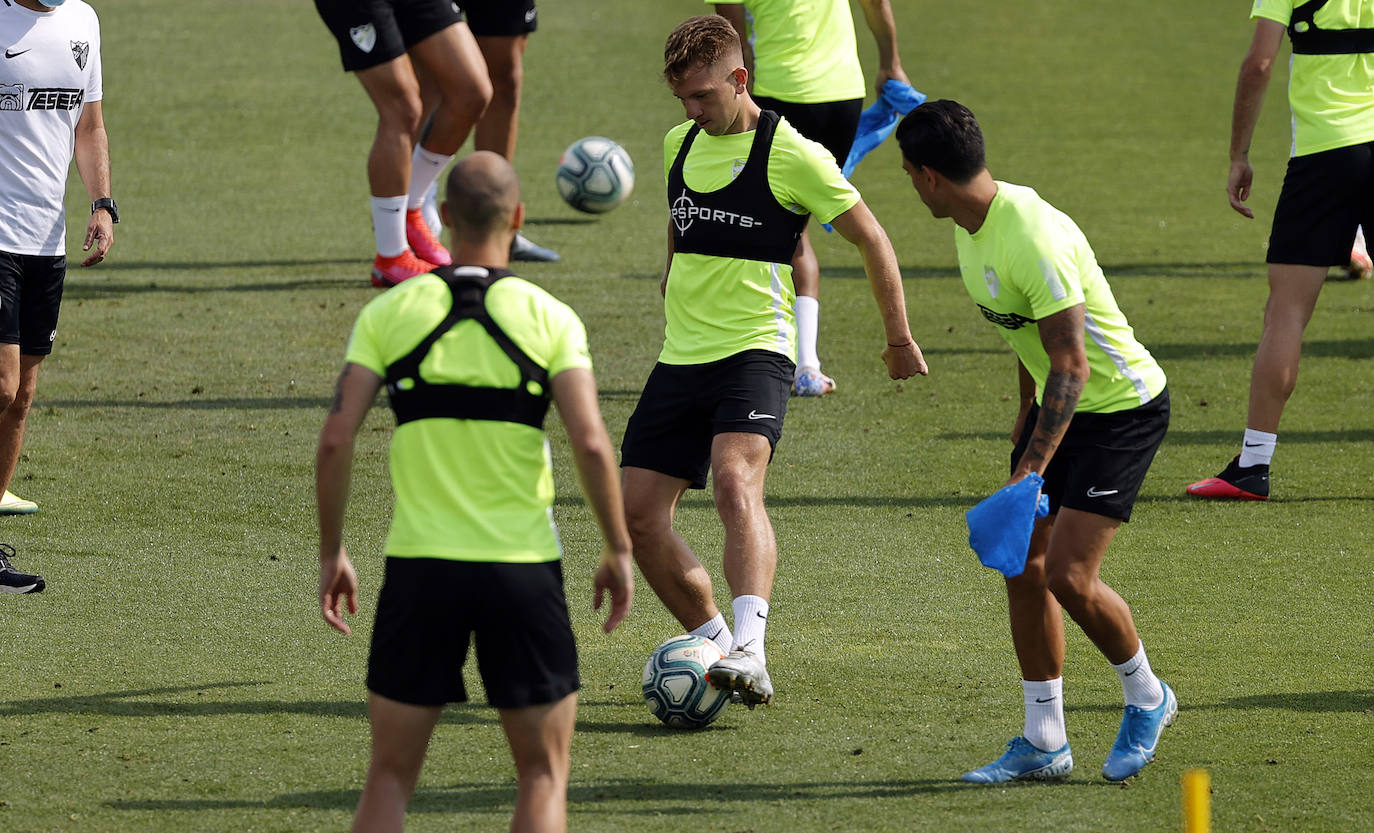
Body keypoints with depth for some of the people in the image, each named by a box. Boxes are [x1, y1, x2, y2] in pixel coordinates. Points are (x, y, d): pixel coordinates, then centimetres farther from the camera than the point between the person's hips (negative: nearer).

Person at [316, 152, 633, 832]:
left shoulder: (390, 313, 0)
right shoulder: (549, 319, -4)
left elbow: (336, 438, -6)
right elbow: (591, 444, -13)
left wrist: (331, 554, 5)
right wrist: (619, 551, 0)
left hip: (419, 569, 1)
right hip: (523, 571, -1)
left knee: (390, 776, 11)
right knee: (543, 774, 12)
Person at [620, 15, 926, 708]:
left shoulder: (792, 154, -8)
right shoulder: (680, 144, 11)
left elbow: (872, 240, 0)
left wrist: (900, 341, 6)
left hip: (753, 351, -7)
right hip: (680, 358, 7)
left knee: (736, 480, -31)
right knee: (638, 515, -1)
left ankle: (749, 651, -45)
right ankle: (715, 644, 14)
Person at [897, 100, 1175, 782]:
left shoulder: (1033, 238, -30)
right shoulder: (972, 225, 1)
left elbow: (1071, 363, -30)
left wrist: (1033, 468, -32)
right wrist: (1027, 413, 26)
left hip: (1123, 407, -9)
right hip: (1059, 403, 9)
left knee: (1068, 574, -14)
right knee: (1023, 564, 4)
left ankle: (1146, 699, 12)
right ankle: (1044, 744, 12)